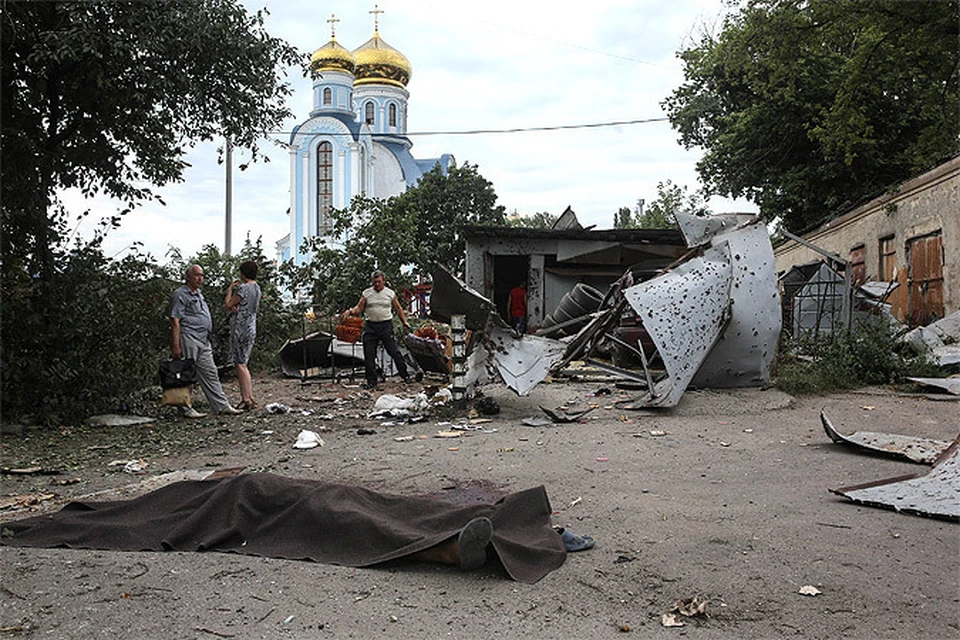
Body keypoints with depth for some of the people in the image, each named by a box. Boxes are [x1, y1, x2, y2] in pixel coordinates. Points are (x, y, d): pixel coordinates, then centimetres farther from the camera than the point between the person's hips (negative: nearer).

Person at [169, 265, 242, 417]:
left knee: (210, 373, 8)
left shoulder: (198, 294, 21)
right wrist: (175, 346, -20)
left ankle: (222, 406, 10)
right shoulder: (180, 295, -8)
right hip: (188, 338, -9)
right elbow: (175, 320, -14)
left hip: (203, 341, 9)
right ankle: (186, 409, 5)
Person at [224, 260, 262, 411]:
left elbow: (227, 304, -9)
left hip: (240, 328, -9)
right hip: (251, 328, 9)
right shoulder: (256, 288, 12)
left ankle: (246, 399, -5)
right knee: (243, 364, 14)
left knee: (240, 364, -5)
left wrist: (230, 289, 3)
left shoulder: (243, 288, -16)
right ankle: (250, 397, 16)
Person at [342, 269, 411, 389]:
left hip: (386, 325, -1)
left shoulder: (390, 293, 5)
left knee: (394, 351, -3)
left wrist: (404, 322, 12)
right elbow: (359, 308, 5)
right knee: (369, 355, 1)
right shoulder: (366, 293, 6)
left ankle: (405, 376, 9)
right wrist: (350, 311, -15)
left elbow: (398, 308, 14)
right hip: (370, 325, 1)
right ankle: (371, 382, 9)